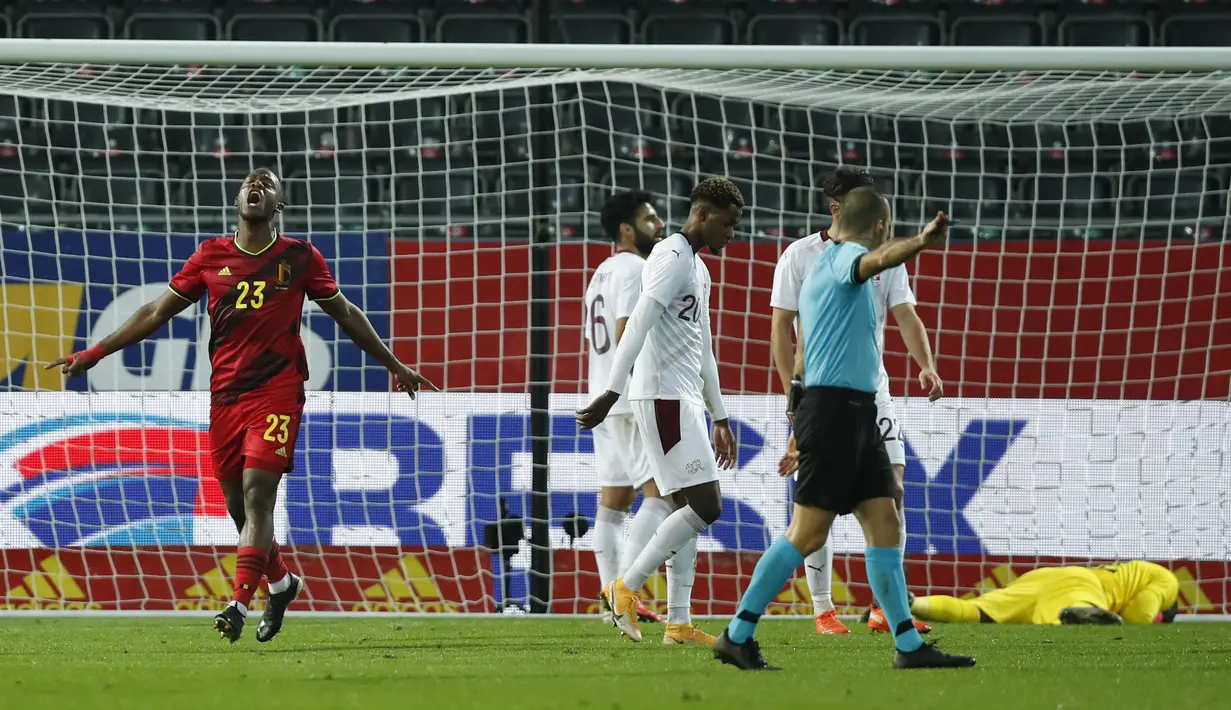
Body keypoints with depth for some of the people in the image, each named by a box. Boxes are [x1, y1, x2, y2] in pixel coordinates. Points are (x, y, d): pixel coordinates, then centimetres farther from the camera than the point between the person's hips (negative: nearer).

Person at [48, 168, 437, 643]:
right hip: (225, 396, 3)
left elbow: (344, 313, 15)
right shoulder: (211, 256, 8)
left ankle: (239, 605, -22)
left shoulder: (299, 257, 4)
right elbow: (158, 312, 13)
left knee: (257, 496, -17)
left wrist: (394, 366, 19)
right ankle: (282, 583, 32)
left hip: (278, 393, -3)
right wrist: (93, 354, 10)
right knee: (238, 507, 7)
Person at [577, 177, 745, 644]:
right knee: (705, 507, -13)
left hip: (685, 400, 10)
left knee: (691, 510, 7)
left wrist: (720, 420, 28)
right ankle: (626, 586, -8)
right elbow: (638, 326, -20)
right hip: (663, 397, -10)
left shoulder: (698, 269, 21)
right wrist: (612, 393, -28)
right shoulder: (672, 258, -10)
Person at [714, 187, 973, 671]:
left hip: (857, 413, 10)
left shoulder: (825, 268, 22)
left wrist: (800, 436, 27)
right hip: (836, 407, -10)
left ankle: (909, 645, 4)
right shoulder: (843, 256, -5)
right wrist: (920, 242, -51)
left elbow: (803, 360, 25)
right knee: (807, 534, -9)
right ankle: (737, 636, -4)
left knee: (884, 525, 5)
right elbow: (877, 259, -32)